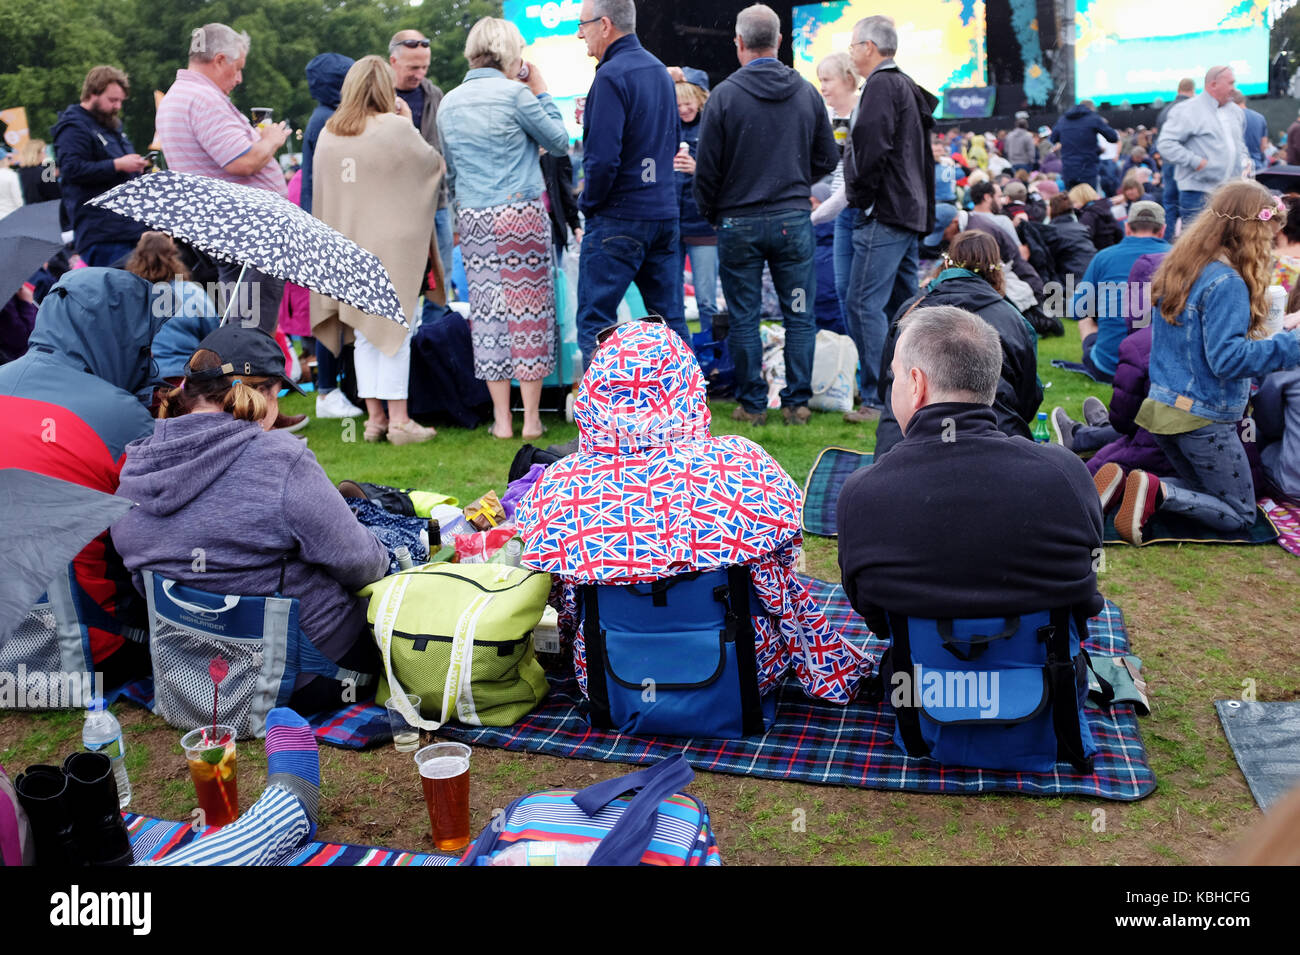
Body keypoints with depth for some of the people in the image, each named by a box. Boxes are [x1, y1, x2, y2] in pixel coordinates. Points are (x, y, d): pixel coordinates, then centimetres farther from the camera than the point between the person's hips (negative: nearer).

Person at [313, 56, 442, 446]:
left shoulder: (327, 134, 5)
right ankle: (398, 420, 1)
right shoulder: (397, 128, -10)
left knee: (365, 333, 10)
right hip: (392, 245, -5)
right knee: (395, 331, 0)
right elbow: (435, 164, 3)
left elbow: (323, 191, 14)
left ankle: (374, 417, 13)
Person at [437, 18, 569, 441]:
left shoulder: (449, 103, 10)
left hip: (473, 218, 5)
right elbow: (559, 141, 3)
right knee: (529, 309, 2)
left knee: (487, 314, 7)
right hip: (522, 213, -4)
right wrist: (542, 93, 11)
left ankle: (501, 418, 9)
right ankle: (531, 417, 5)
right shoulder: (514, 93, -7)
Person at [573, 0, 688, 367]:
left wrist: (588, 202, -5)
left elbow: (602, 158, -22)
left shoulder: (612, 75, -14)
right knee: (670, 318, 11)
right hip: (665, 214, 8)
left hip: (619, 218, -8)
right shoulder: (660, 71, 12)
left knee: (594, 321, -2)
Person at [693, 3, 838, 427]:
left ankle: (752, 404, 13)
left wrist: (710, 213, 12)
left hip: (739, 222, -2)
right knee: (799, 315, 9)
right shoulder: (807, 93, 2)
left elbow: (707, 168, -5)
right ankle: (796, 403, 12)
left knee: (744, 317, 7)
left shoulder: (726, 94, -7)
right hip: (794, 219, 2)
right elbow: (827, 158, 10)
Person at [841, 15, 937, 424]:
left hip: (885, 213, -10)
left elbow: (872, 145, -21)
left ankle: (877, 400, -14)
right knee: (903, 305, 13)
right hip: (912, 212, 10)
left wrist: (860, 195, -11)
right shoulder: (908, 87, 23)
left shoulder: (881, 85, -8)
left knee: (865, 303, -12)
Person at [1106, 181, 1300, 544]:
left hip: (1163, 406, 8)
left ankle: (1124, 484, -1)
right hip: (1203, 419, -8)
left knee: (1204, 490, 24)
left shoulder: (1180, 269, 9)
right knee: (1239, 515, 7)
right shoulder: (1226, 283, -19)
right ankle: (1157, 493, -16)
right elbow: (1226, 357, -24)